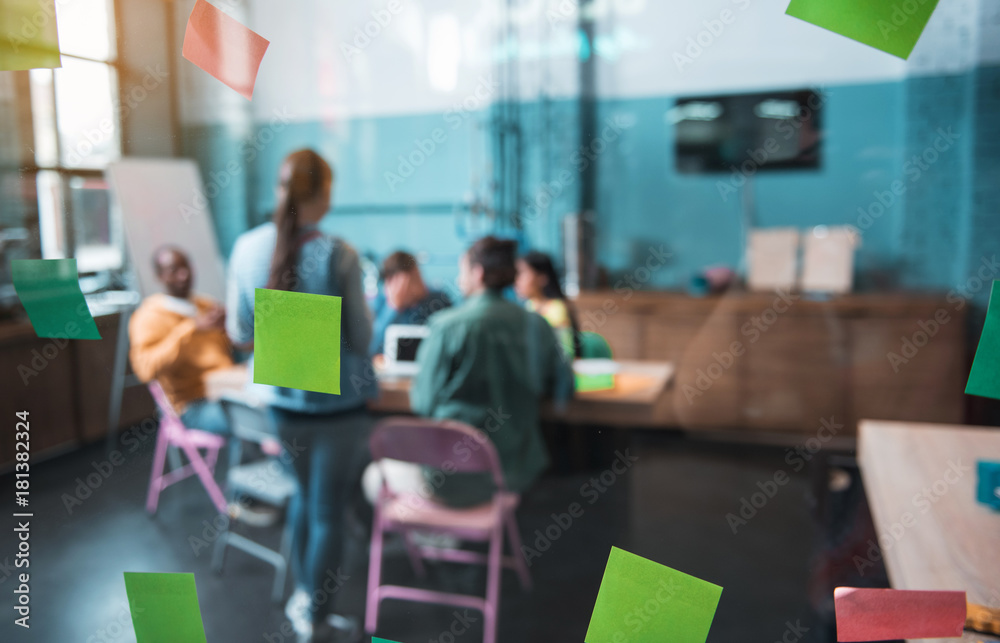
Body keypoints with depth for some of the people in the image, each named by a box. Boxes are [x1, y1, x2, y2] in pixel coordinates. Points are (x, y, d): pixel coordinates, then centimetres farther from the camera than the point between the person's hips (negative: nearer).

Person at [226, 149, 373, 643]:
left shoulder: (247, 247, -5)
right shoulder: (337, 255, -20)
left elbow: (239, 333, 2)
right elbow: (361, 337, -14)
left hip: (280, 399, 5)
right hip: (338, 403, -5)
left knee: (305, 495, 26)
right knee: (328, 512, 10)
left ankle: (303, 597, 37)